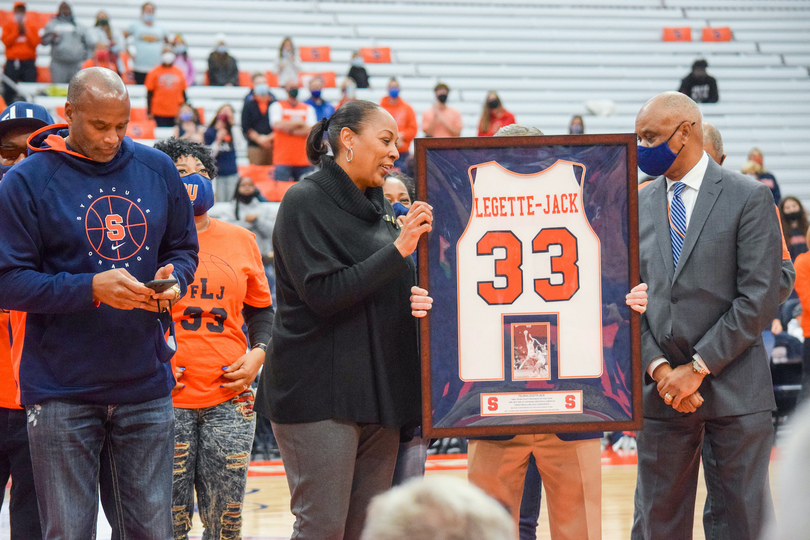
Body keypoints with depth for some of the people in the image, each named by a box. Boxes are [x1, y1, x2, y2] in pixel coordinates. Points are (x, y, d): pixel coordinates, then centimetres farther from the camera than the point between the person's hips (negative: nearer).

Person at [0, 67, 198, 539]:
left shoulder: (158, 170, 7)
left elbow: (184, 250, 18)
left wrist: (173, 278, -6)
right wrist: (91, 288, -20)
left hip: (146, 384, 3)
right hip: (62, 390, -3)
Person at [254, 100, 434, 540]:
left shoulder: (377, 206, 16)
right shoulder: (305, 202, -7)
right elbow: (323, 293, -17)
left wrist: (417, 300, 2)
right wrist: (399, 249, -18)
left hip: (378, 387, 8)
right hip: (320, 392, -8)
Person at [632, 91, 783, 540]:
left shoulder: (750, 199, -2)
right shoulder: (638, 208, 11)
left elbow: (760, 298, -9)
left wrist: (698, 368, -12)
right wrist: (659, 368, -8)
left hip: (734, 389, -4)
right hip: (661, 389, 4)